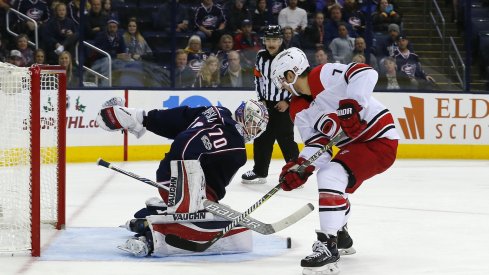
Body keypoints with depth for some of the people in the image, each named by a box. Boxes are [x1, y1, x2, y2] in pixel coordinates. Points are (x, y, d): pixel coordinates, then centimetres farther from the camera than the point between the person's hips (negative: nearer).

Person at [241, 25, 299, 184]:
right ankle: (260, 172, 19)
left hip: (284, 105, -6)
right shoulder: (261, 56, 3)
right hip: (266, 104, 6)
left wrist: (288, 101, -11)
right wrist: (261, 99, 9)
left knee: (285, 138, -9)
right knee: (262, 138, 9)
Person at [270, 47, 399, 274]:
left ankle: (328, 246, -26)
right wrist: (300, 168, -16)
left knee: (330, 177, -25)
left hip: (379, 140, -10)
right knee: (336, 185, 27)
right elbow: (317, 145, 1)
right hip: (354, 144, 10)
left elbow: (366, 73, -30)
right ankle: (341, 237, 50)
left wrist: (351, 105, -39)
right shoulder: (299, 111, 7)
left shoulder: (325, 75, -18)